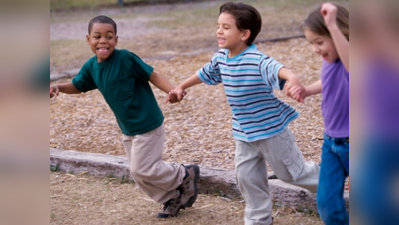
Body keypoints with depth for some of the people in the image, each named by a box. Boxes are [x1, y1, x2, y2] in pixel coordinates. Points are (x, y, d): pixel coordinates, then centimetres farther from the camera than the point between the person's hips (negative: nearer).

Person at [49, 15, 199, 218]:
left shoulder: (125, 58, -22)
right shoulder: (91, 67, -1)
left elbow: (152, 76, -19)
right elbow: (78, 86, 15)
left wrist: (173, 91, -34)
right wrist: (59, 87, -5)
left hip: (147, 124, -8)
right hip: (128, 129, 8)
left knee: (142, 169, -4)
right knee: (137, 172, 16)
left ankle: (185, 175, 19)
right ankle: (173, 199, 35)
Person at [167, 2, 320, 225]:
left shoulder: (257, 60, -27)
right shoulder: (221, 58, -2)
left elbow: (275, 68, -49)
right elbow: (206, 73, 20)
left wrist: (292, 77, -71)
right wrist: (181, 87, 29)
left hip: (271, 128, -7)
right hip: (244, 132, 7)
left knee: (293, 172, 7)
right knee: (247, 176, 11)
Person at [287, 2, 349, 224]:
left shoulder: (348, 61, -25)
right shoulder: (330, 61, 0)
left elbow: (351, 68, -52)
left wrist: (333, 25, -56)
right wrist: (306, 91, 5)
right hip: (331, 141, 7)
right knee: (327, 203, 8)